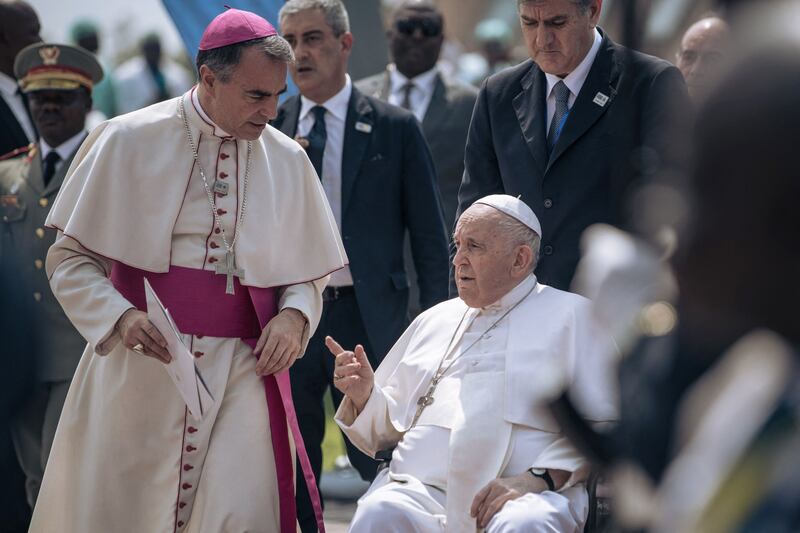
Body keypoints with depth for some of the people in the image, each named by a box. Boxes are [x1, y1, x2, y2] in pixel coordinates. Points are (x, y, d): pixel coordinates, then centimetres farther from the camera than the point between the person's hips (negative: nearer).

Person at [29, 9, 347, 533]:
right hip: (140, 362, -1)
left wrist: (294, 315, -7)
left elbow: (308, 273, 15)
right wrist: (117, 315, -15)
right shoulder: (126, 141, -2)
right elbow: (70, 257, 2)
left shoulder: (288, 161, 6)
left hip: (243, 370, 1)